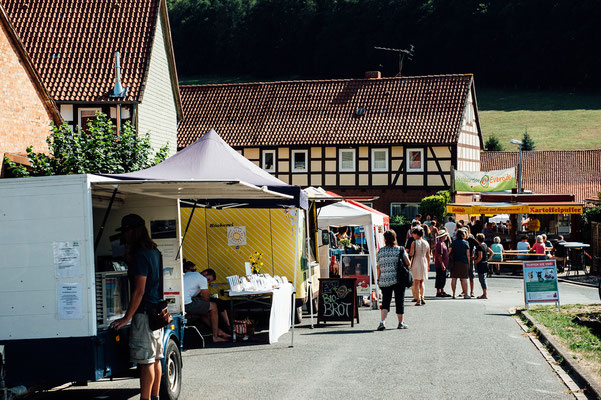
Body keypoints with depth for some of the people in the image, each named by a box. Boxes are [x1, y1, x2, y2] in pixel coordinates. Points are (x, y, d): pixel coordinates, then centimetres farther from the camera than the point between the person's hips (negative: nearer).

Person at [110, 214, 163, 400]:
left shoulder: (141, 255, -16)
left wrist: (126, 318, -18)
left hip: (144, 315, -10)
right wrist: (130, 259, 17)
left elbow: (139, 291, -20)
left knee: (146, 362, -8)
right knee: (155, 359, 14)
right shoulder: (154, 252, 13)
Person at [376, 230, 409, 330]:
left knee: (385, 301, 5)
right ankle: (400, 323, 19)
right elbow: (408, 263, -6)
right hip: (398, 279, -1)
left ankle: (382, 321, -13)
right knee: (399, 300, 10)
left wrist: (378, 279, 12)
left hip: (384, 280, 1)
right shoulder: (400, 250, -2)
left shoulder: (380, 251, 2)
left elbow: (379, 267, 3)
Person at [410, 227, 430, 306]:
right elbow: (428, 256, 8)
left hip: (416, 263, -4)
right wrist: (428, 265, 16)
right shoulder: (426, 243, 4)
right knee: (422, 282, 18)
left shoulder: (414, 243, -10)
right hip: (424, 263, 4)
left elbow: (411, 254, -14)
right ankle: (422, 298, 8)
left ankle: (418, 300, -4)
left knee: (416, 283, 2)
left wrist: (410, 251, 8)